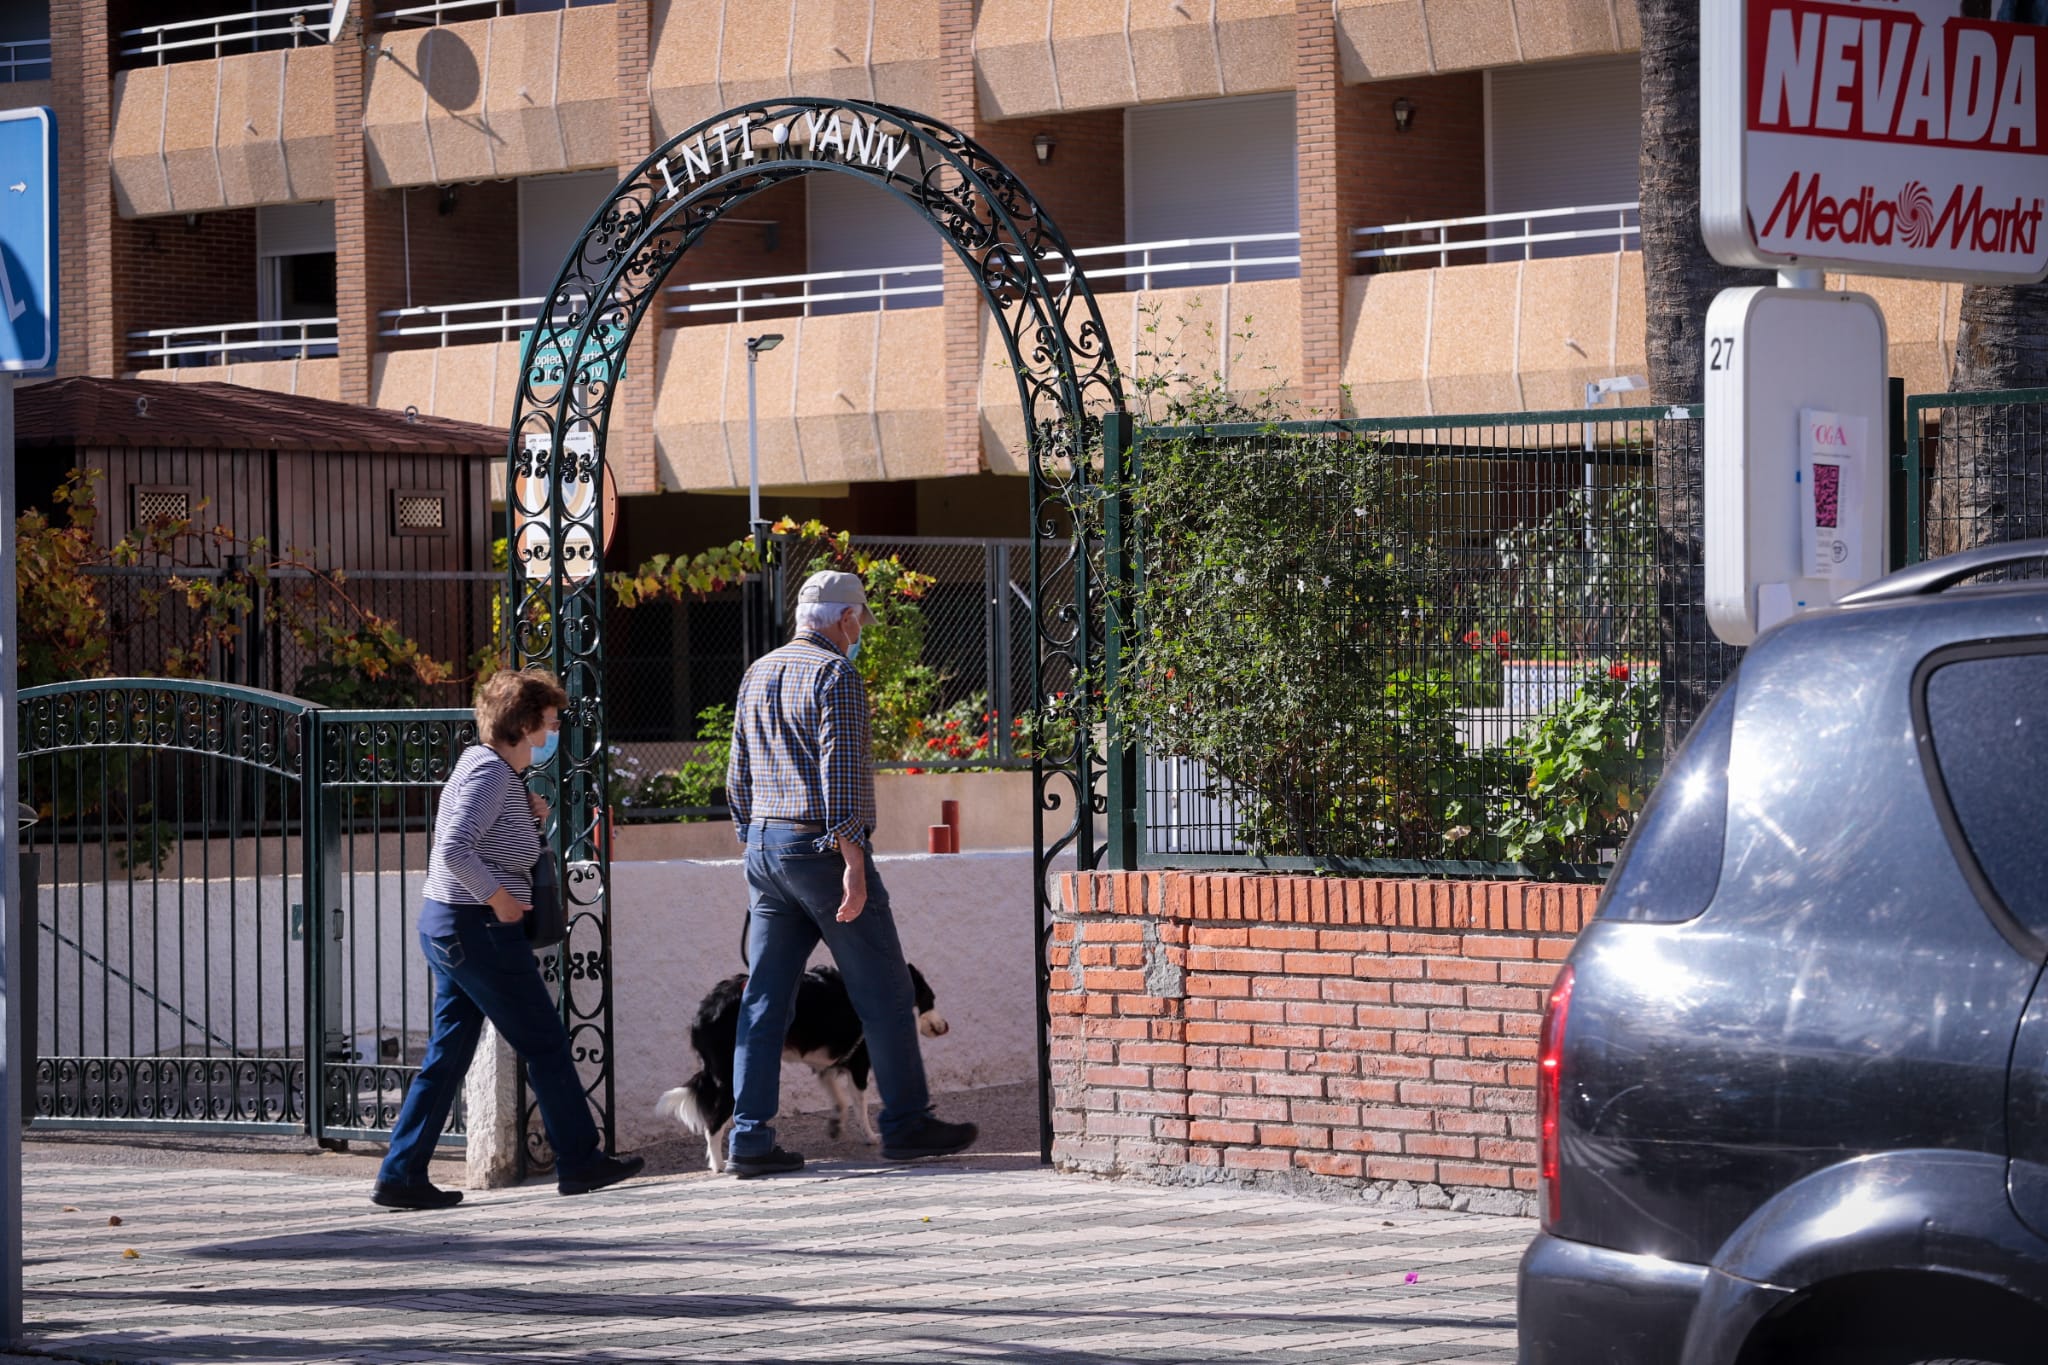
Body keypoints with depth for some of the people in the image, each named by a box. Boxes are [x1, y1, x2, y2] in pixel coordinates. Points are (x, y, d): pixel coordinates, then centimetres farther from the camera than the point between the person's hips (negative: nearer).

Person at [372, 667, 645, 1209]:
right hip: (476, 927, -10)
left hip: (447, 927, 10)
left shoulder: (495, 770, 16)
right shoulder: (490, 770, -15)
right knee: (545, 1045, 1)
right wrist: (499, 897, -18)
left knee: (447, 1057, 8)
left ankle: (400, 1176, 4)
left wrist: (531, 821, 8)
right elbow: (454, 849, -26)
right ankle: (579, 1160, 10)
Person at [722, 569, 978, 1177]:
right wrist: (853, 861, -19)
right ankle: (906, 1123, 7)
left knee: (763, 997, 4)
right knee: (883, 992, 3)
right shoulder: (835, 674, -10)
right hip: (819, 846, -8)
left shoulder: (758, 675, 15)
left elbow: (739, 776, 18)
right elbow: (841, 772, -17)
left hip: (763, 845, 8)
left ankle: (749, 1139, -1)